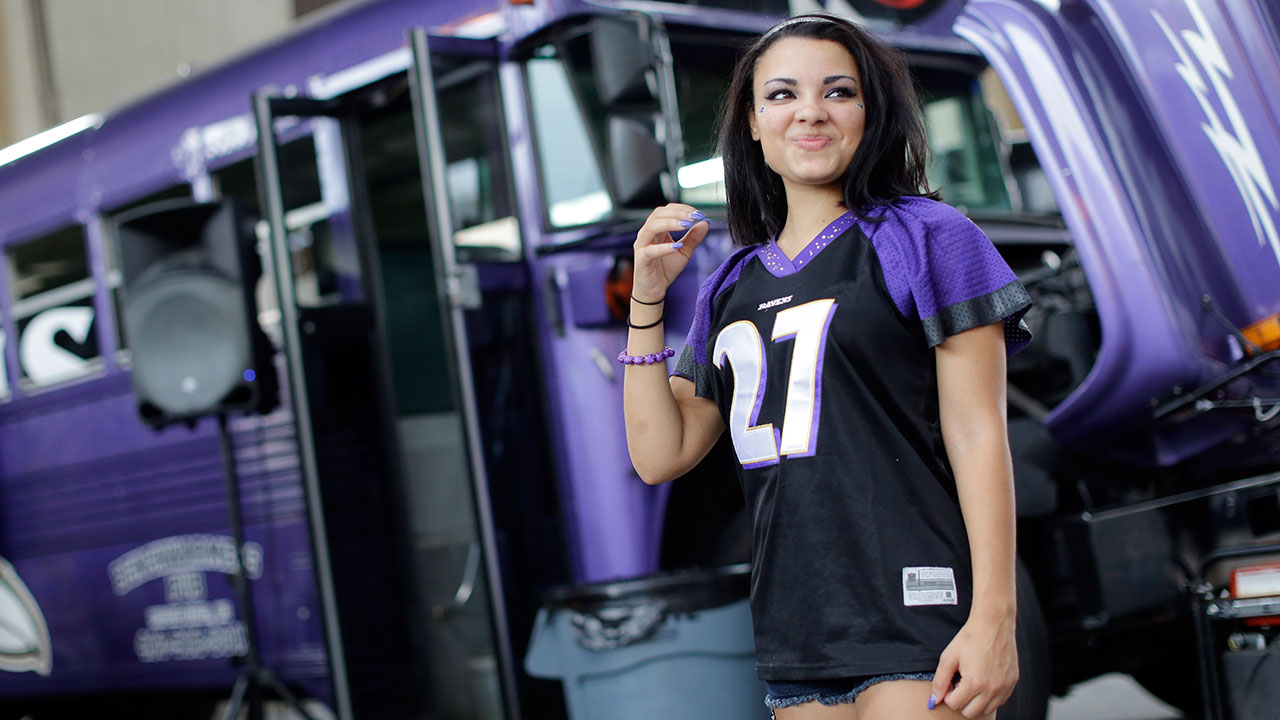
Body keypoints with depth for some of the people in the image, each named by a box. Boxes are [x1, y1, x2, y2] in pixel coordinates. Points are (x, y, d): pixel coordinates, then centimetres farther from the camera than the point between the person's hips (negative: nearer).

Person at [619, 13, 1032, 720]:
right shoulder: (731, 288, 16)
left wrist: (994, 616, -13)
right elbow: (660, 455, 13)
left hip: (916, 630, -5)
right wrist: (647, 299, 5)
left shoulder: (925, 239, 0)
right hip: (795, 640, 5)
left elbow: (978, 438, -5)